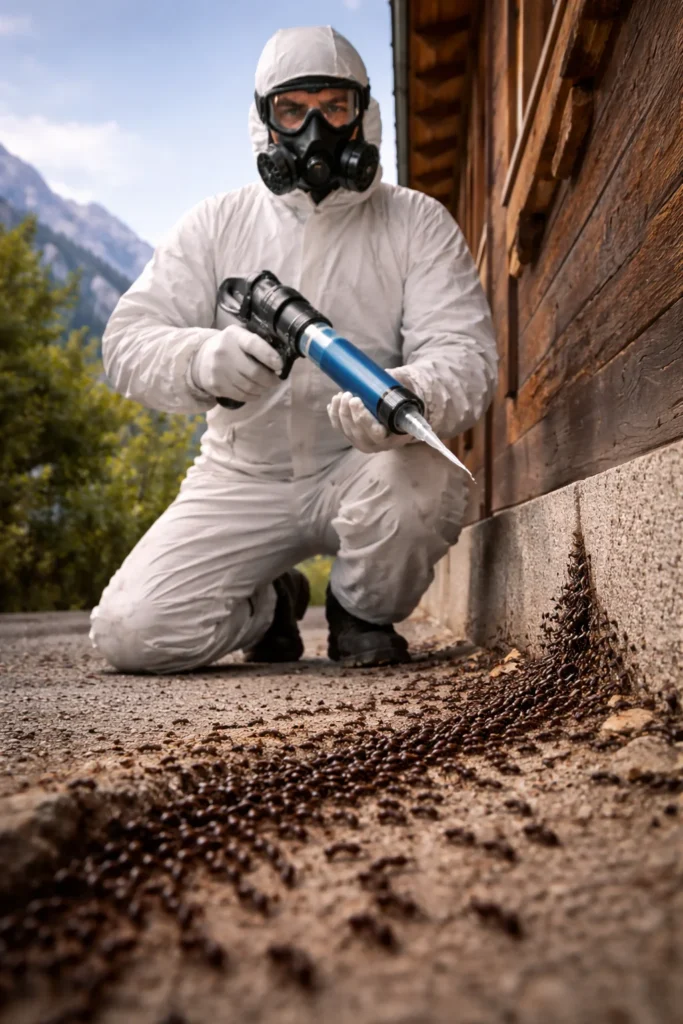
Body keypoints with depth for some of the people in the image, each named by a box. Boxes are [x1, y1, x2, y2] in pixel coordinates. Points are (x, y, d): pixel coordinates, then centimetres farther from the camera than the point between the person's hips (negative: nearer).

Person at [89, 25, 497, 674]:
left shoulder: (416, 223, 0)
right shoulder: (218, 224, 3)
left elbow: (465, 353, -12)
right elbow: (128, 341, -4)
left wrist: (410, 395, -37)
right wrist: (205, 359, -28)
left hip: (366, 467, -1)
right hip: (244, 477, 1)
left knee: (423, 486, -37)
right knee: (131, 631, -16)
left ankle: (364, 612, 0)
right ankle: (270, 604, 19)